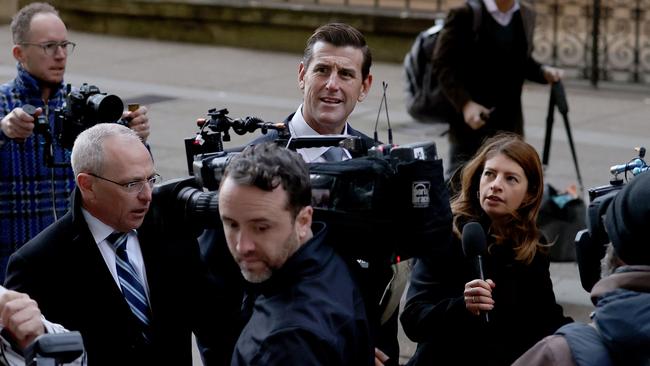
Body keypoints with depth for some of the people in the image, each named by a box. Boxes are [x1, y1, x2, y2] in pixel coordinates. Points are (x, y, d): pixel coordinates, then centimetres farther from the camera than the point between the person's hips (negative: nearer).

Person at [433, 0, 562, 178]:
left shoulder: (526, 15, 9)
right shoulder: (464, 15, -9)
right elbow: (442, 64, -9)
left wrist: (543, 72, -1)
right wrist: (465, 103, -21)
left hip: (510, 122, 5)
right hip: (471, 122, -5)